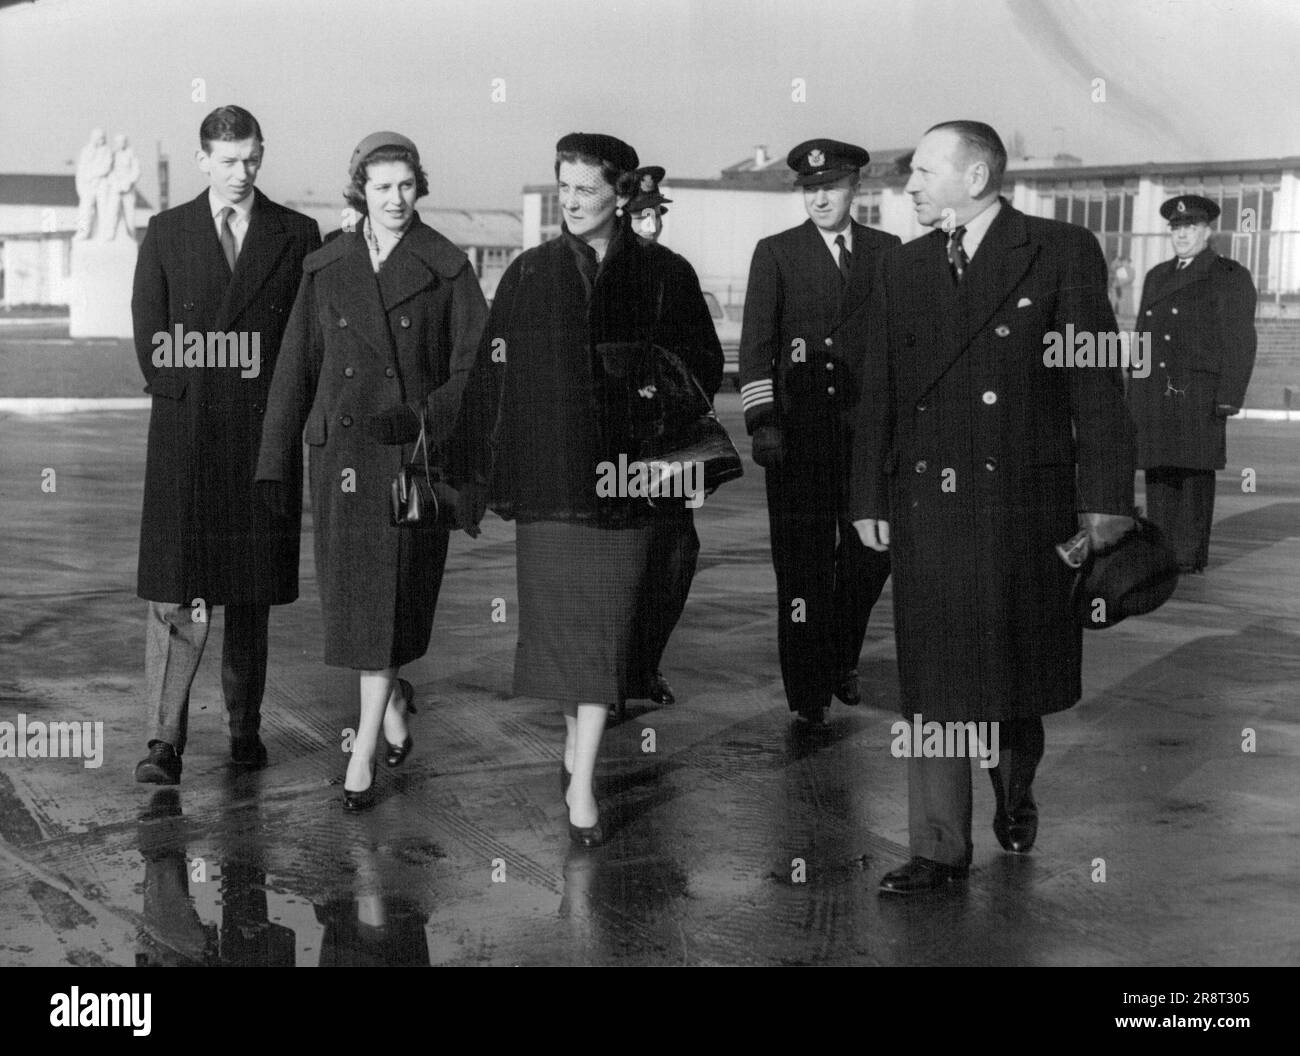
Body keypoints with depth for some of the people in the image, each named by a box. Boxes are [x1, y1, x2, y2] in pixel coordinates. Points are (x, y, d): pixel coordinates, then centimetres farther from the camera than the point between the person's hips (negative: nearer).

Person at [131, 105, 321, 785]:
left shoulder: (297, 236, 6)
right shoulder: (166, 233, 8)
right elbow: (148, 331, 7)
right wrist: (182, 393, -2)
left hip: (265, 433, 1)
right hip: (184, 434, 0)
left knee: (251, 593, 7)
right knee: (176, 591, -6)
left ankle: (246, 728, 18)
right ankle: (165, 741, -5)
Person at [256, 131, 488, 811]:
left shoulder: (446, 269, -2)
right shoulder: (325, 269, 5)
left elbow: (477, 366, -3)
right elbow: (295, 369, 7)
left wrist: (422, 414, -16)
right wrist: (275, 465, 5)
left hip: (414, 454, -2)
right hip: (341, 454, 3)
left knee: (392, 596, -2)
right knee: (351, 593, 8)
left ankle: (364, 752, 5)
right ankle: (394, 698, 36)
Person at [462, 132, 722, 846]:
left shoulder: (666, 276, 4)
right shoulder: (529, 274, 7)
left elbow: (704, 366, 9)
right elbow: (493, 376, 6)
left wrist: (642, 367, -9)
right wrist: (491, 470, 0)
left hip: (624, 472, -1)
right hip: (547, 476, 1)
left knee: (603, 626, -3)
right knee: (558, 623, 6)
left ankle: (582, 781, 2)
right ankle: (576, 740, 27)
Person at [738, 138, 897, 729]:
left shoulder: (887, 252, 10)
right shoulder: (775, 254, 4)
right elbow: (755, 343, 0)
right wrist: (762, 421, -9)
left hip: (868, 430, 2)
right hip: (797, 432, -2)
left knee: (872, 552, 5)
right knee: (802, 563, -1)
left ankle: (840, 660, 30)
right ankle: (807, 695, 6)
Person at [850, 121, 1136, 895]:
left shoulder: (1062, 253, -2)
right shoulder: (905, 268, 10)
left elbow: (1097, 383, -6)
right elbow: (880, 393, 11)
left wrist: (1106, 499, -10)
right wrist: (870, 498, 7)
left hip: (1026, 505, -3)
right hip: (926, 505, 3)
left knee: (1018, 669, 11)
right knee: (935, 681, 2)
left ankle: (1016, 792, 39)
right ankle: (940, 849, 9)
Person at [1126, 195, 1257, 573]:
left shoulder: (1230, 277, 1)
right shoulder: (1157, 276, 20)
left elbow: (1240, 343, -5)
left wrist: (1228, 398, -13)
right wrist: (1133, 396, 13)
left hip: (1199, 391, -6)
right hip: (1154, 393, 6)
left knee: (1194, 471, -5)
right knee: (1158, 473, 4)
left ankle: (1191, 554, -2)